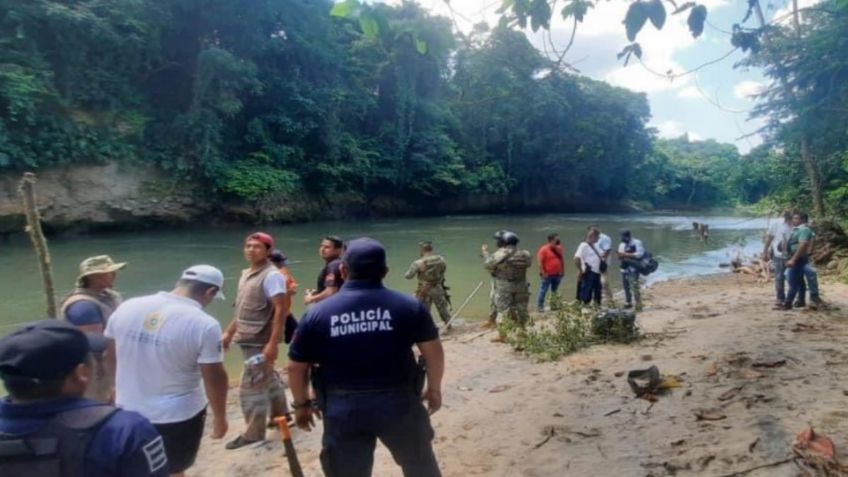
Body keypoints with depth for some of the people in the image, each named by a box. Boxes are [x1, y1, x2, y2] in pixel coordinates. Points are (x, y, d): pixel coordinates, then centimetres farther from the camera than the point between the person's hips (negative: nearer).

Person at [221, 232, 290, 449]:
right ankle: (280, 414, 36)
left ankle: (254, 433, 10)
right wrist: (229, 332, 20)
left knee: (250, 387, -3)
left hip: (261, 342, -9)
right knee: (268, 379, 21)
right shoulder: (246, 274, 11)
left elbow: (281, 310, -23)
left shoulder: (271, 275, -18)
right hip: (248, 340, 9)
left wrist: (273, 343, -27)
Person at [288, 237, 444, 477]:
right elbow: (434, 352, 1)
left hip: (343, 408, 0)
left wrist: (302, 404, 18)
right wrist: (434, 389, 17)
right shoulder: (409, 305, -5)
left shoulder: (317, 313, -4)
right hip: (399, 401, 0)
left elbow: (296, 367, 2)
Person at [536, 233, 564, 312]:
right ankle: (539, 306, 2)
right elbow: (540, 262, -15)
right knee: (543, 291, -3)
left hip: (557, 274, 7)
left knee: (555, 291, 15)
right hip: (547, 275, -7)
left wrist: (562, 271, 12)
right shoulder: (544, 249, -13)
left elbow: (561, 260, 17)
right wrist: (543, 273, -18)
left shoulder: (558, 249, 8)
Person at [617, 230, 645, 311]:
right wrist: (620, 256, -8)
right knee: (626, 287, 11)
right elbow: (620, 257, 17)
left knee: (634, 287, -13)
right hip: (624, 269, 7)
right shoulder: (622, 245, 16)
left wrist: (626, 254, -17)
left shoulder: (637, 243, -5)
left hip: (633, 269, -7)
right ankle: (628, 302, 24)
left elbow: (640, 254, -16)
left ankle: (638, 305, -10)